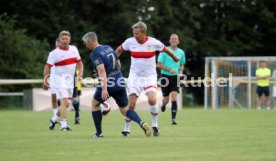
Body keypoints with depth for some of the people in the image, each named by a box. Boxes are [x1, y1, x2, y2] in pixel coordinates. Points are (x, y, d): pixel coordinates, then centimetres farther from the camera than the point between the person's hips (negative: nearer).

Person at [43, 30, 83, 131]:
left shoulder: (74, 49, 6)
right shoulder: (54, 53, -11)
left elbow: (79, 62, 15)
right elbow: (47, 66, -10)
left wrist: (80, 73, -2)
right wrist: (45, 80, -17)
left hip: (70, 80, 6)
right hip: (60, 80, -6)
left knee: (66, 104, 11)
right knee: (64, 102, -16)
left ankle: (54, 119, 31)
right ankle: (63, 125, -15)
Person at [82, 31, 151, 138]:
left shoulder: (95, 53, -11)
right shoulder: (109, 48, 13)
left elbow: (101, 70, -23)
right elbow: (118, 64, 19)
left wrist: (104, 88, -30)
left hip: (109, 84, -6)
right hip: (120, 82, 6)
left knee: (95, 103, 18)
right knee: (125, 110, 10)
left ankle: (99, 132, 19)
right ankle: (141, 123, -17)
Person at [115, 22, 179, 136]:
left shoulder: (154, 43, -11)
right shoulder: (130, 42, -6)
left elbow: (165, 50, 9)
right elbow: (119, 49, 14)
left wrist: (174, 58, 25)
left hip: (150, 76, -1)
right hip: (134, 76, 1)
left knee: (152, 100, -22)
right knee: (131, 104, -6)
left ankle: (155, 125, 0)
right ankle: (126, 129, 11)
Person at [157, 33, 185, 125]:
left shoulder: (181, 52, 7)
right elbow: (159, 64, -5)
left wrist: (181, 71, 0)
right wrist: (169, 69, -18)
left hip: (175, 77, 2)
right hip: (165, 76, -2)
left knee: (174, 97, -15)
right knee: (166, 99, 4)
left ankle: (173, 119, -16)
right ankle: (163, 104, 43)